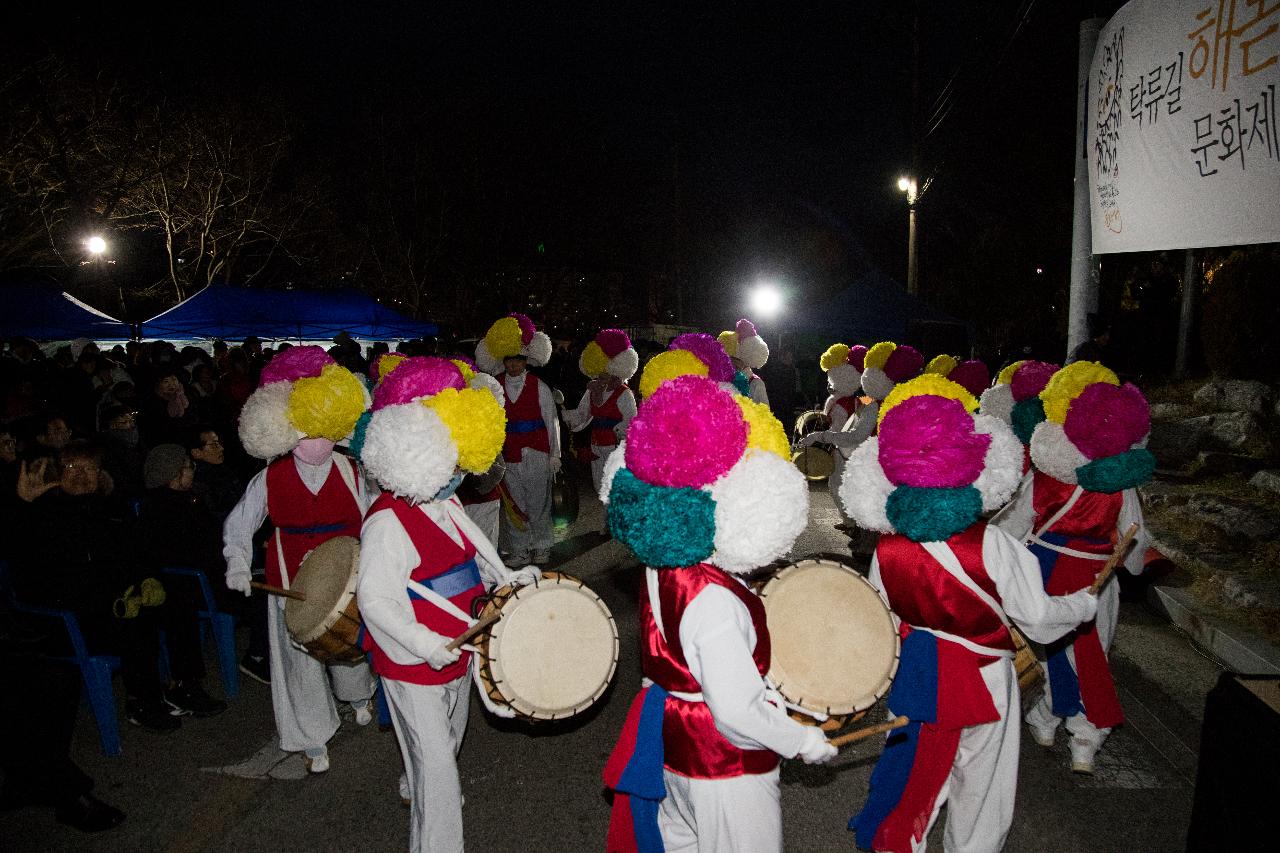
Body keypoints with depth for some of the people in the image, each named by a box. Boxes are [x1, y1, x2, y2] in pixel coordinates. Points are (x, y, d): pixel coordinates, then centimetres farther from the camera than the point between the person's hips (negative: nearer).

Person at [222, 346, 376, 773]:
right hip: (293, 587, -1)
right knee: (301, 663, 7)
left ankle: (357, 696, 54)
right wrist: (237, 563, -8)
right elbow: (237, 525, 5)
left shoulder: (352, 474, -8)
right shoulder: (269, 481, -9)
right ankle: (314, 741, 28)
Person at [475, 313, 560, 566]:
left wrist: (555, 455, -1)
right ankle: (519, 550, 19)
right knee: (513, 505, 7)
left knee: (538, 502, 5)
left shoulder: (539, 387, -1)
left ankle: (541, 547, 21)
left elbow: (552, 421, 1)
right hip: (508, 456, 2)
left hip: (536, 455, -2)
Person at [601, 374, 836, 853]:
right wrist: (805, 742, -14)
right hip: (724, 771, -8)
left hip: (671, 748, 8)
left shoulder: (658, 570, -5)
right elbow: (738, 711, -30)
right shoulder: (715, 601, -32)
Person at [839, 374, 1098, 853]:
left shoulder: (886, 550, -14)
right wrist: (1085, 603, 7)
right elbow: (1037, 617, -12)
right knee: (978, 786, 19)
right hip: (981, 683, -3)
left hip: (915, 678, 3)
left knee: (914, 775, 22)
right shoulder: (990, 545, -23)